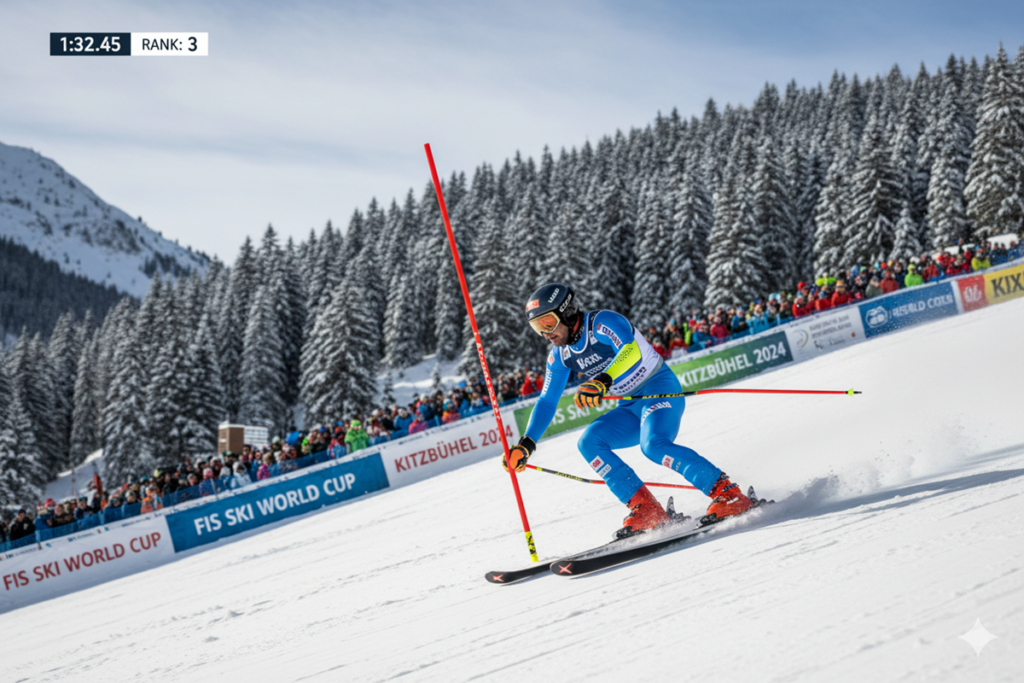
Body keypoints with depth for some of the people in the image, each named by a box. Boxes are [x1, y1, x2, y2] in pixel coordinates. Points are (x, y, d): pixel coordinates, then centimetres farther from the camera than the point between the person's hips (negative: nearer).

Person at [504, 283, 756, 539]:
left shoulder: (603, 322, -18)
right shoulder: (559, 355, 5)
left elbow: (631, 352, -37)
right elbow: (547, 402, 11)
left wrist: (602, 381, -51)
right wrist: (526, 445, 1)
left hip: (660, 388, -8)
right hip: (630, 407, 8)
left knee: (653, 444, -32)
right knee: (589, 442, -13)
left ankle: (727, 494, -25)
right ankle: (645, 509, -16)